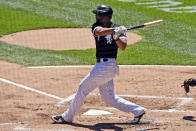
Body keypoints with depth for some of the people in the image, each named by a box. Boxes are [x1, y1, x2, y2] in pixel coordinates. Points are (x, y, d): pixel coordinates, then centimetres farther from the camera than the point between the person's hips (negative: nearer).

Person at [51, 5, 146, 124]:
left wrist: (116, 37, -35)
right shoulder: (96, 26, 9)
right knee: (109, 97, 7)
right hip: (101, 65, 7)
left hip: (107, 66, -7)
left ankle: (67, 117, 10)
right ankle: (138, 110, 14)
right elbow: (100, 31, -15)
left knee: (83, 87, -2)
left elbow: (123, 47, -18)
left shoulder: (118, 29, -5)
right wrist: (114, 30, -30)